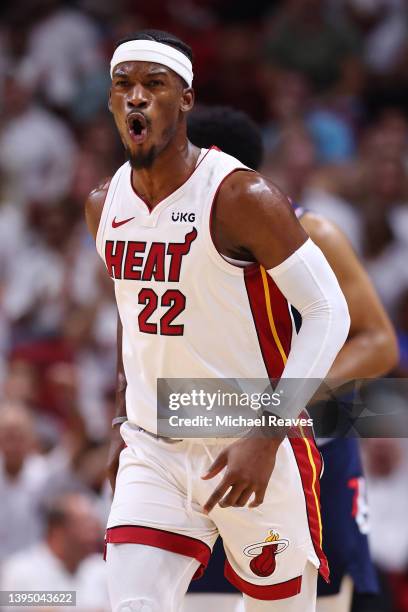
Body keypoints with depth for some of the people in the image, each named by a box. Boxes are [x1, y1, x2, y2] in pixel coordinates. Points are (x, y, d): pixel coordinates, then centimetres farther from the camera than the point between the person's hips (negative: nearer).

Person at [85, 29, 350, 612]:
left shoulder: (241, 197, -16)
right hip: (153, 450, 5)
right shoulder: (105, 206, 5)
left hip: (255, 452, -5)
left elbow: (329, 312, -16)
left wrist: (268, 437, -22)